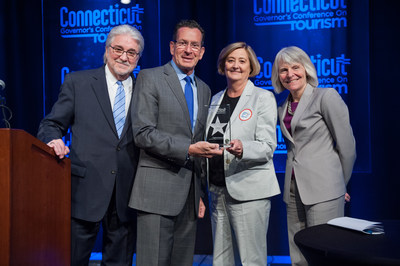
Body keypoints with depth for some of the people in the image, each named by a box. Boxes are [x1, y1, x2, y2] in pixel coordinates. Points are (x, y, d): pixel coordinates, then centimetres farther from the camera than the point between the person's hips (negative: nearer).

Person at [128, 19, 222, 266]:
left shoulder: (204, 90, 16)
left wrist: (201, 194, 17)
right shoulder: (150, 78, -2)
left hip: (190, 193, 6)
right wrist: (188, 149, -19)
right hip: (158, 190, -6)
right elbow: (143, 133, -12)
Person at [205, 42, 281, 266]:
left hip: (249, 191, -5)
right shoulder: (216, 100, 14)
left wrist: (242, 148, -30)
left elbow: (267, 146, -10)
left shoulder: (263, 98, -2)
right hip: (218, 190, 5)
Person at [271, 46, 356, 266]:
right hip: (293, 190, 6)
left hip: (322, 190, -6)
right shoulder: (282, 109, 14)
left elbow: (346, 145, -5)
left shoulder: (326, 96, -6)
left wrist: (340, 184, 4)